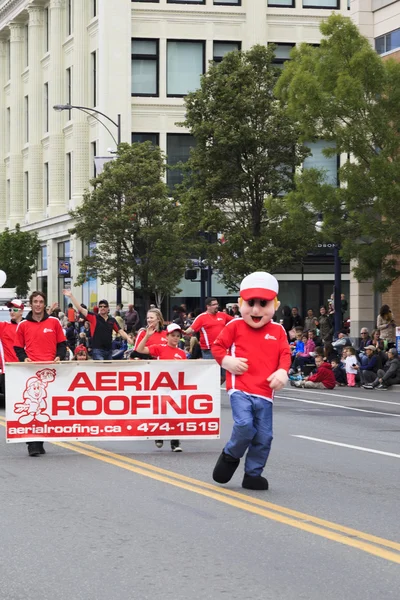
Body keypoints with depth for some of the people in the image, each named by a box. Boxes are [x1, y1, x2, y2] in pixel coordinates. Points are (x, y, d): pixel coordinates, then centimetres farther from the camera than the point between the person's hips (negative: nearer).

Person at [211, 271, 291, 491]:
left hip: (264, 392, 3)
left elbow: (285, 354, 7)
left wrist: (282, 371, -12)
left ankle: (253, 474, 21)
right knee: (244, 425, -23)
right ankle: (230, 456, 7)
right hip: (240, 388, -3)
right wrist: (227, 360, -10)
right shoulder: (235, 326, 2)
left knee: (264, 436, 5)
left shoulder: (277, 331, 8)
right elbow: (217, 346, 8)